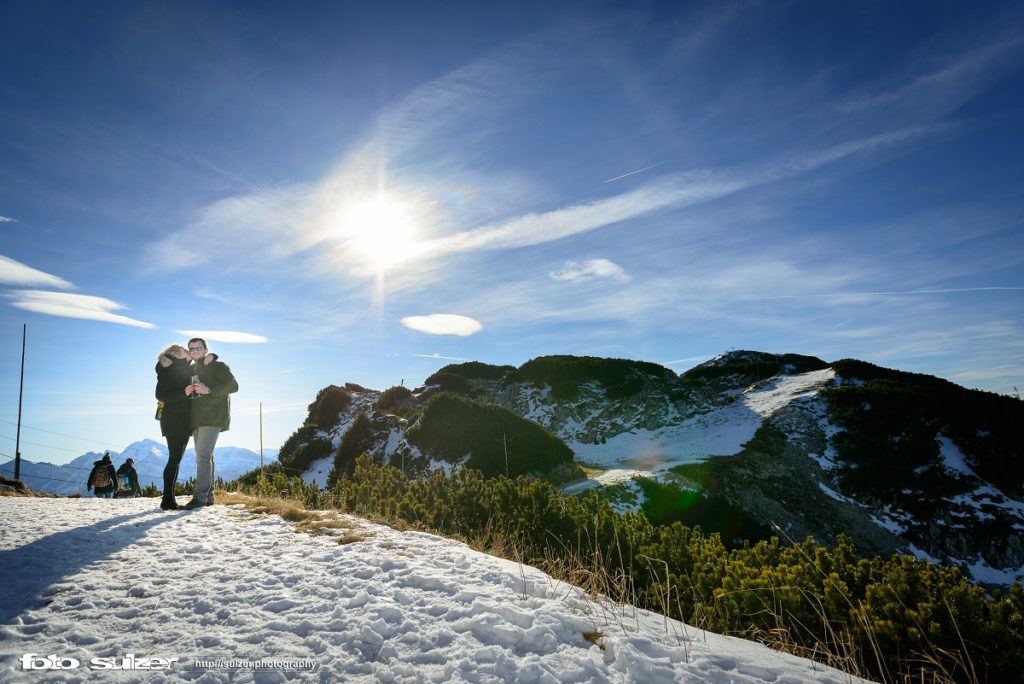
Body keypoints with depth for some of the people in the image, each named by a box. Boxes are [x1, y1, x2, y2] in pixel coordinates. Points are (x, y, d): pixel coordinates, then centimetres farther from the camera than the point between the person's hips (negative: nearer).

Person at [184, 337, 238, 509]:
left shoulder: (217, 366, 0)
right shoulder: (191, 370, 21)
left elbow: (233, 385, -11)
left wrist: (209, 389, -21)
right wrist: (185, 392, 0)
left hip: (212, 418, -8)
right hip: (196, 419, 8)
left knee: (203, 456, -16)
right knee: (205, 457, 9)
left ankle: (200, 496, -16)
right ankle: (208, 496, 13)